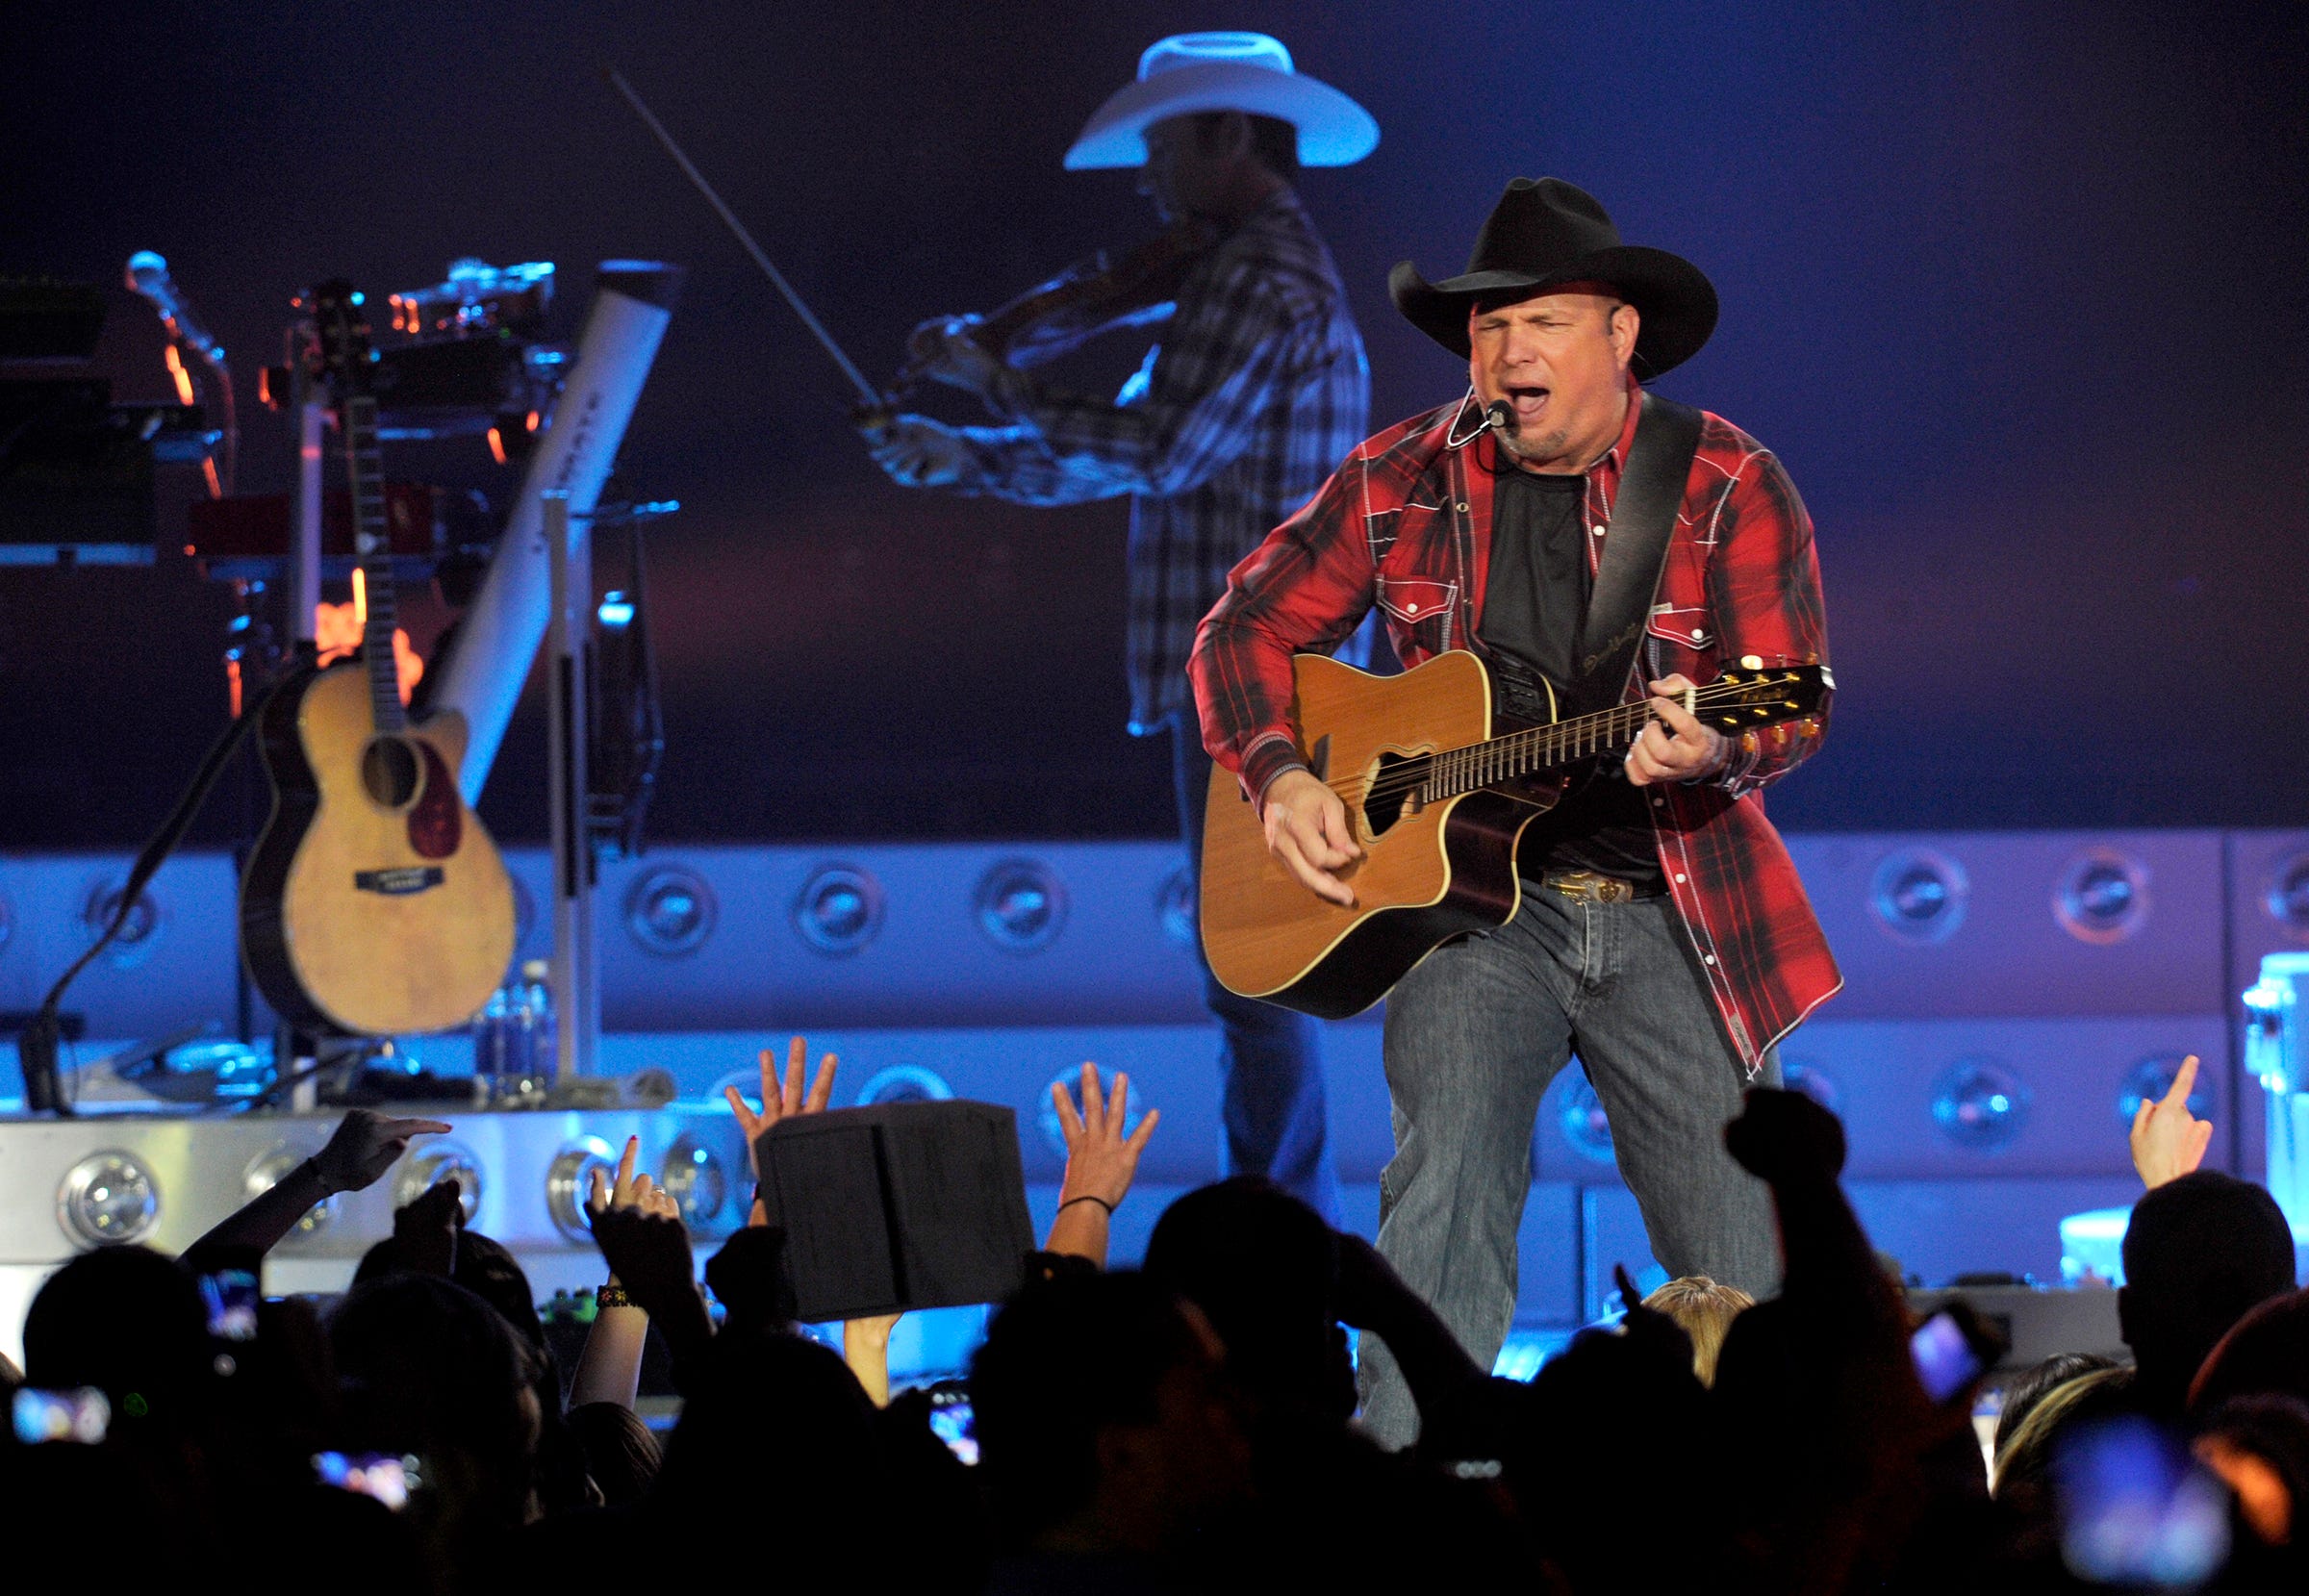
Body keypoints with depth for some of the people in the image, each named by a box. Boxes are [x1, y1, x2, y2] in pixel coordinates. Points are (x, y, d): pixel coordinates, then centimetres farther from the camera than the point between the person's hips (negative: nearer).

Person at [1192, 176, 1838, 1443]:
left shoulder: (1727, 485, -3)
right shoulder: (1403, 482, 5)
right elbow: (1244, 630, 13)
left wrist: (1712, 750, -33)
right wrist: (1279, 779, -5)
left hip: (1672, 907, 0)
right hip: (1472, 895, 1)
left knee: (1742, 1276, -2)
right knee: (1447, 1190, -23)